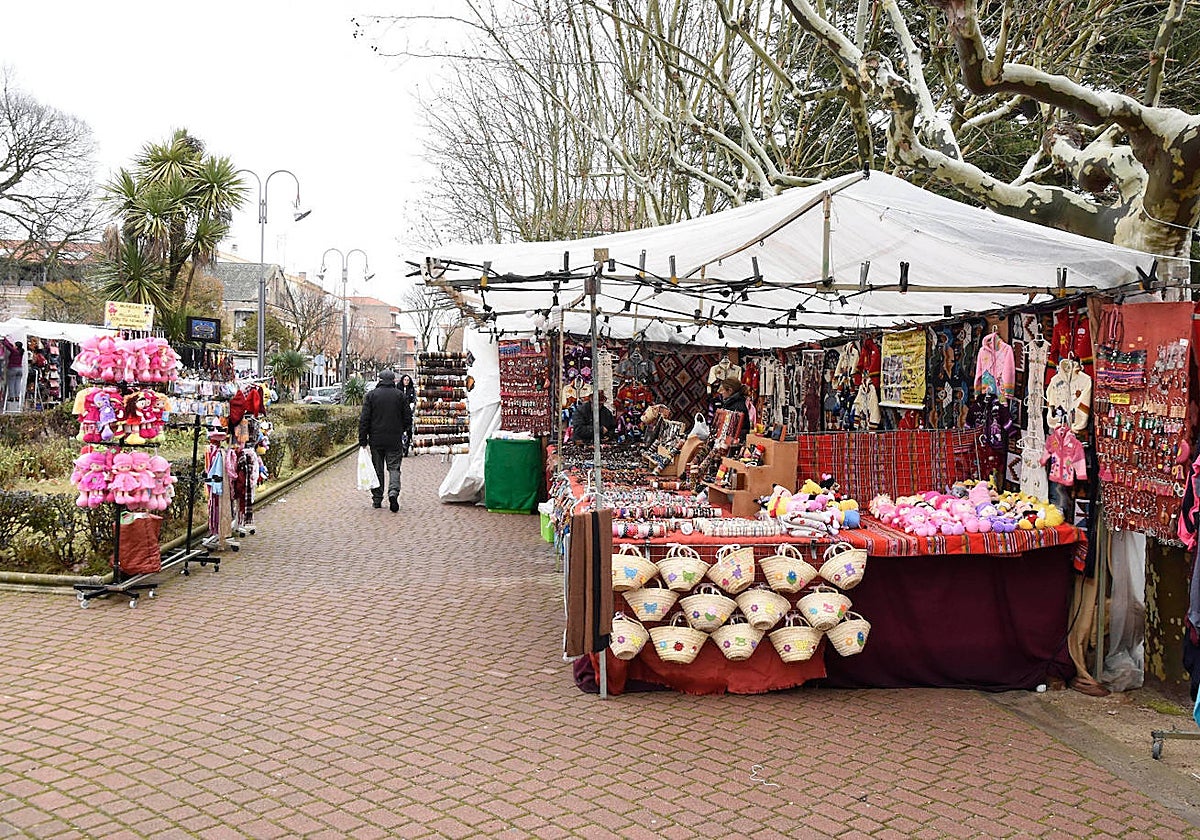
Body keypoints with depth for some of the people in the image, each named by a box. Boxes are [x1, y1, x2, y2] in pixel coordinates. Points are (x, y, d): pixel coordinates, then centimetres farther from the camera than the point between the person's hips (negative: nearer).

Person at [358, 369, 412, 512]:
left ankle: (377, 498, 12)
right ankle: (393, 492, -19)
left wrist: (363, 440, -1)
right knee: (394, 467, 4)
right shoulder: (399, 395, 0)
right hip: (395, 440, 0)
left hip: (376, 440, 0)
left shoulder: (372, 395, -1)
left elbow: (364, 419, -4)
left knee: (377, 469, 9)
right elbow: (408, 417, 2)